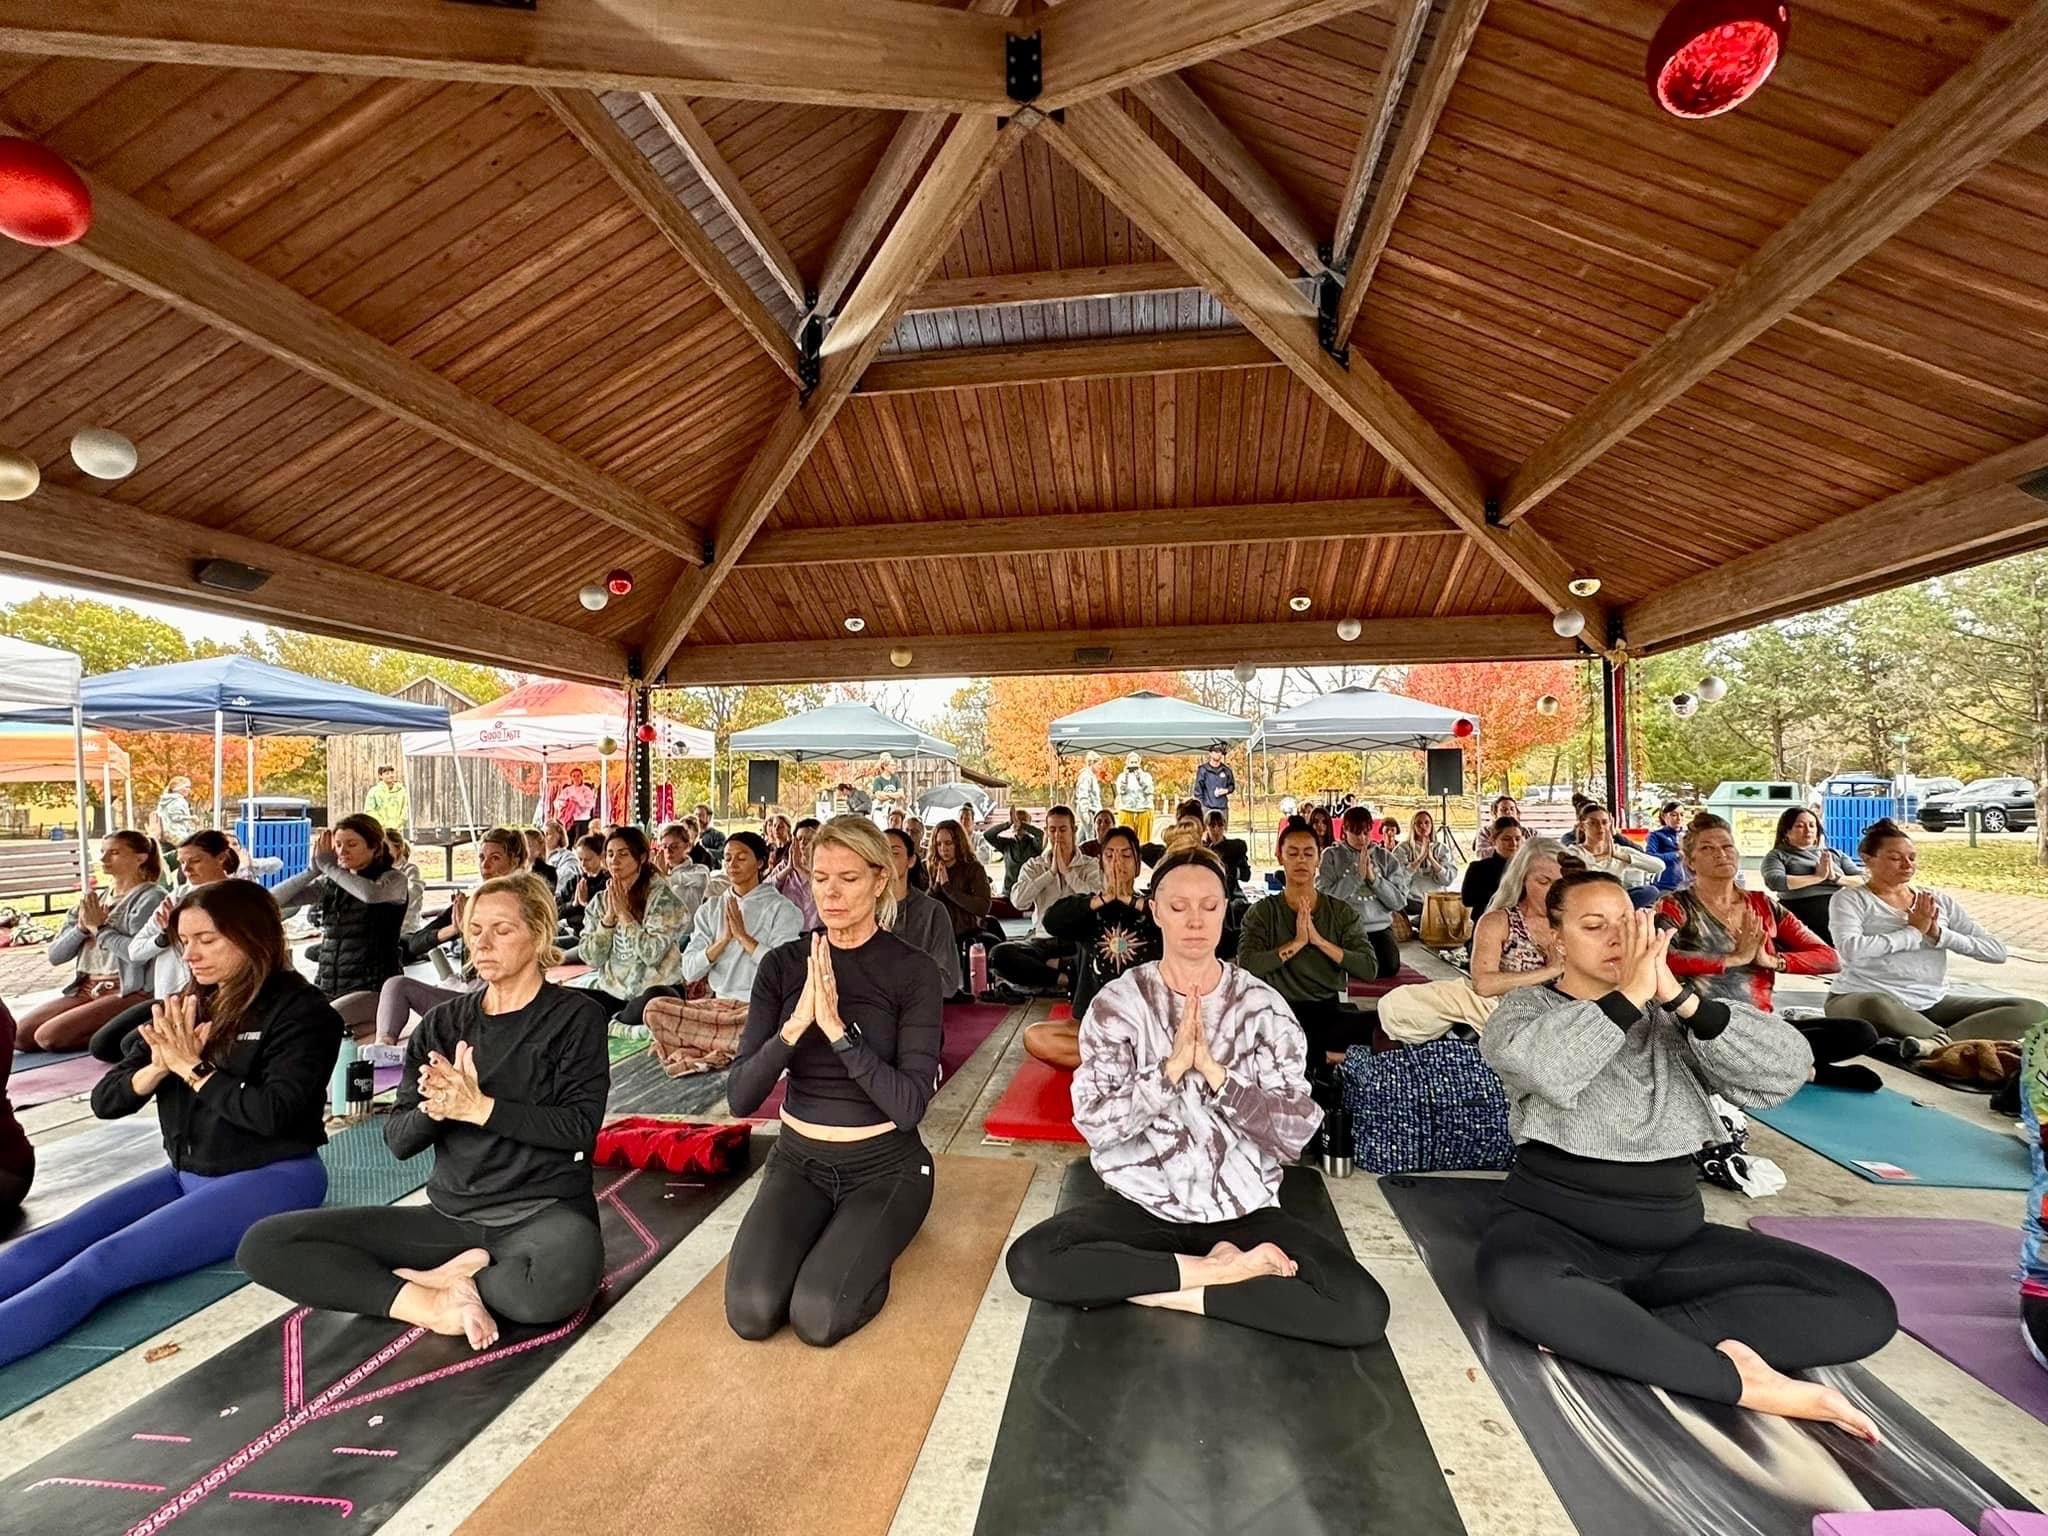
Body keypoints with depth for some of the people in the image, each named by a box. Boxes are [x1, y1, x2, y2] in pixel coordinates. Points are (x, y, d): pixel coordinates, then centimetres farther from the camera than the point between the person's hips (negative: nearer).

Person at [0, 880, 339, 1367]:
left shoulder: (302, 1011, -14)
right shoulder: (185, 1009, 7)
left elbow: (273, 1113, -22)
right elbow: (104, 1101, 7)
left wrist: (193, 1068, -13)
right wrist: (160, 1068, -14)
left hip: (269, 1179, -8)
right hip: (187, 1174, 8)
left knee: (100, 1264, -24)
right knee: (40, 1248, -11)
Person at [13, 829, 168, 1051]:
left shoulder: (150, 897, -7)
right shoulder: (94, 899, 15)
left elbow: (139, 951, -23)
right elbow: (54, 956, 13)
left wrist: (99, 927, -8)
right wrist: (82, 926, -6)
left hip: (129, 992, -8)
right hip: (85, 989, 8)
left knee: (49, 1036, -19)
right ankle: (107, 1031, 8)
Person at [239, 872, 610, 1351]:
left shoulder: (576, 1015, -5)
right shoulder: (444, 1022, 9)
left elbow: (580, 1127, -12)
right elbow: (397, 1140, 4)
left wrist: (477, 1107, -18)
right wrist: (433, 1110, -18)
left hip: (543, 1212, -5)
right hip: (451, 1216, 5)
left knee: (561, 1280, -40)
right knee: (264, 1243, -9)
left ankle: (451, 1276, -8)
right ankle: (436, 1305, -13)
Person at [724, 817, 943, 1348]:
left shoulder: (913, 971, -14)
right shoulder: (782, 964, -5)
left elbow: (908, 1106, -21)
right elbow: (740, 1098, -10)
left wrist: (837, 1028, -30)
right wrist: (796, 1023, -26)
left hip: (883, 1165, -3)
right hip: (798, 1158, 3)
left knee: (817, 1316, -21)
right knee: (751, 1311, -16)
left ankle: (870, 1245, 12)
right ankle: (826, 1233, 15)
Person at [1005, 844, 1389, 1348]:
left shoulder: (1265, 1007, -2)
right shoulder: (1117, 1002, -4)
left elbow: (1296, 1135, -8)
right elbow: (1094, 1124, -11)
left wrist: (1213, 1071, -19)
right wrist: (1172, 1067, -21)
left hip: (1243, 1209, 0)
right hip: (1141, 1203, 0)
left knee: (1363, 1309, -22)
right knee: (1030, 1261, -25)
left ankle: (1178, 1291, -7)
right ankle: (1220, 1269, -11)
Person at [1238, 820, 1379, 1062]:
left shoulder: (1342, 911, 9)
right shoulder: (1262, 912, 3)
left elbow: (1369, 969, -3)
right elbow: (1247, 966, -12)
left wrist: (1320, 941, -12)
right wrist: (1296, 943, -17)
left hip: (1330, 1011, 3)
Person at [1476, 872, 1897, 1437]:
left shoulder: (1670, 1017, 11)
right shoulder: (1527, 1007, 0)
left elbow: (1787, 1070, -6)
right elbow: (1543, 1068, -24)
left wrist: (1680, 997, -17)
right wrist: (1629, 994, -24)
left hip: (1675, 1240, 5)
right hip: (1557, 1230, -4)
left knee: (1864, 1307, -15)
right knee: (1513, 1283, -38)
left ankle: (1592, 1332, -20)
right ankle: (1743, 1381, -22)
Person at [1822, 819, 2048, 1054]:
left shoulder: (1940, 901, 16)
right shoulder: (1851, 898, 0)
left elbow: (1998, 952, 10)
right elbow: (1850, 949, -19)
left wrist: (1939, 934, -5)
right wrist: (1913, 931, -9)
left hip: (1933, 1004, 7)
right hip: (1863, 1000, -6)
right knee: (1876, 1006, -42)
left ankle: (1933, 1043, -29)